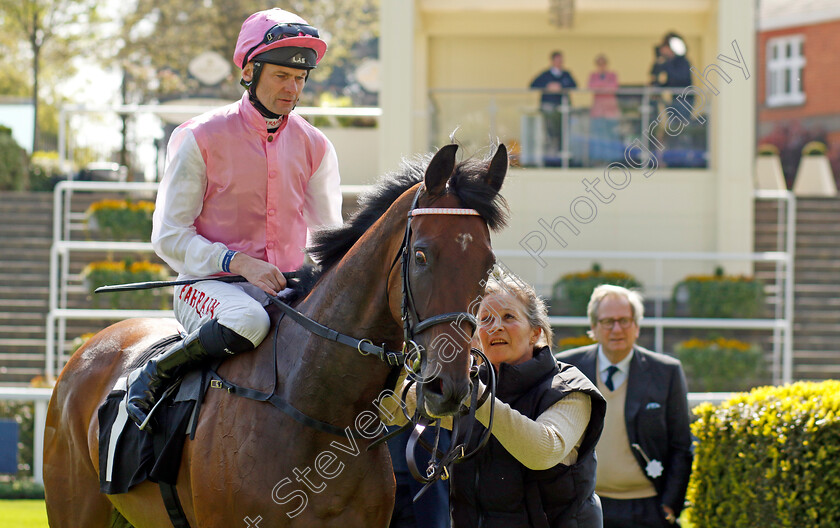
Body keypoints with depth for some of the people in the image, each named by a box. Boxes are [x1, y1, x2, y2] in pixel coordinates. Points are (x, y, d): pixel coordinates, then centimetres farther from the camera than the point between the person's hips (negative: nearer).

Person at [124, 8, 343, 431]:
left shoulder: (314, 146, 10)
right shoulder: (200, 138, -4)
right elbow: (169, 237, -5)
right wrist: (238, 262, -21)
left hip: (286, 286, 4)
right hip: (210, 282, -4)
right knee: (247, 319, -39)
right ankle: (152, 377, -17)